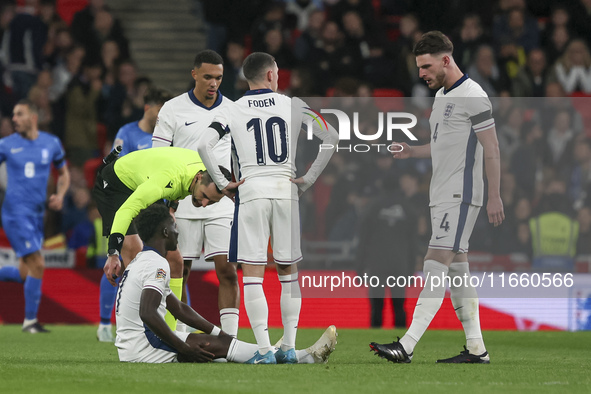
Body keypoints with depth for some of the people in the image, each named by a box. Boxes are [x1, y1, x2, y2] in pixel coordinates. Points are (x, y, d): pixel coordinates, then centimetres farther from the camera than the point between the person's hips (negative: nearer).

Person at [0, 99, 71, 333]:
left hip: (37, 213, 5)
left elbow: (64, 173, 19)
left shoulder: (51, 143, 7)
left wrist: (60, 195, 1)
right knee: (37, 265, -14)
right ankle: (30, 321, -2)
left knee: (24, 274, 3)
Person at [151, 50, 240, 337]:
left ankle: (229, 339, -6)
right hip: (183, 206, -1)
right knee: (178, 275, 1)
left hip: (223, 207, 1)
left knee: (228, 271, -8)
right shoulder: (173, 109, 1)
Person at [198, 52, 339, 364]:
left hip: (251, 192, -1)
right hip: (286, 191, 2)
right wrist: (308, 179, 7)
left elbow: (204, 145, -10)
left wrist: (222, 183, -1)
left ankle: (264, 349, -8)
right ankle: (288, 347, 12)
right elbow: (332, 139, 3)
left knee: (252, 274, 0)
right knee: (288, 273, 13)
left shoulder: (232, 111, 4)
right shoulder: (293, 106, 6)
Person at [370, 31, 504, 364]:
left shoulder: (472, 96, -13)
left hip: (461, 196, -10)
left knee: (436, 266, -14)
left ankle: (407, 347, -21)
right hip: (443, 196, 10)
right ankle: (476, 348, 11)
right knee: (457, 269, 8)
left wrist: (495, 196, -16)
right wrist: (413, 151, 10)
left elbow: (491, 147, -13)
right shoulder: (442, 94, 17)